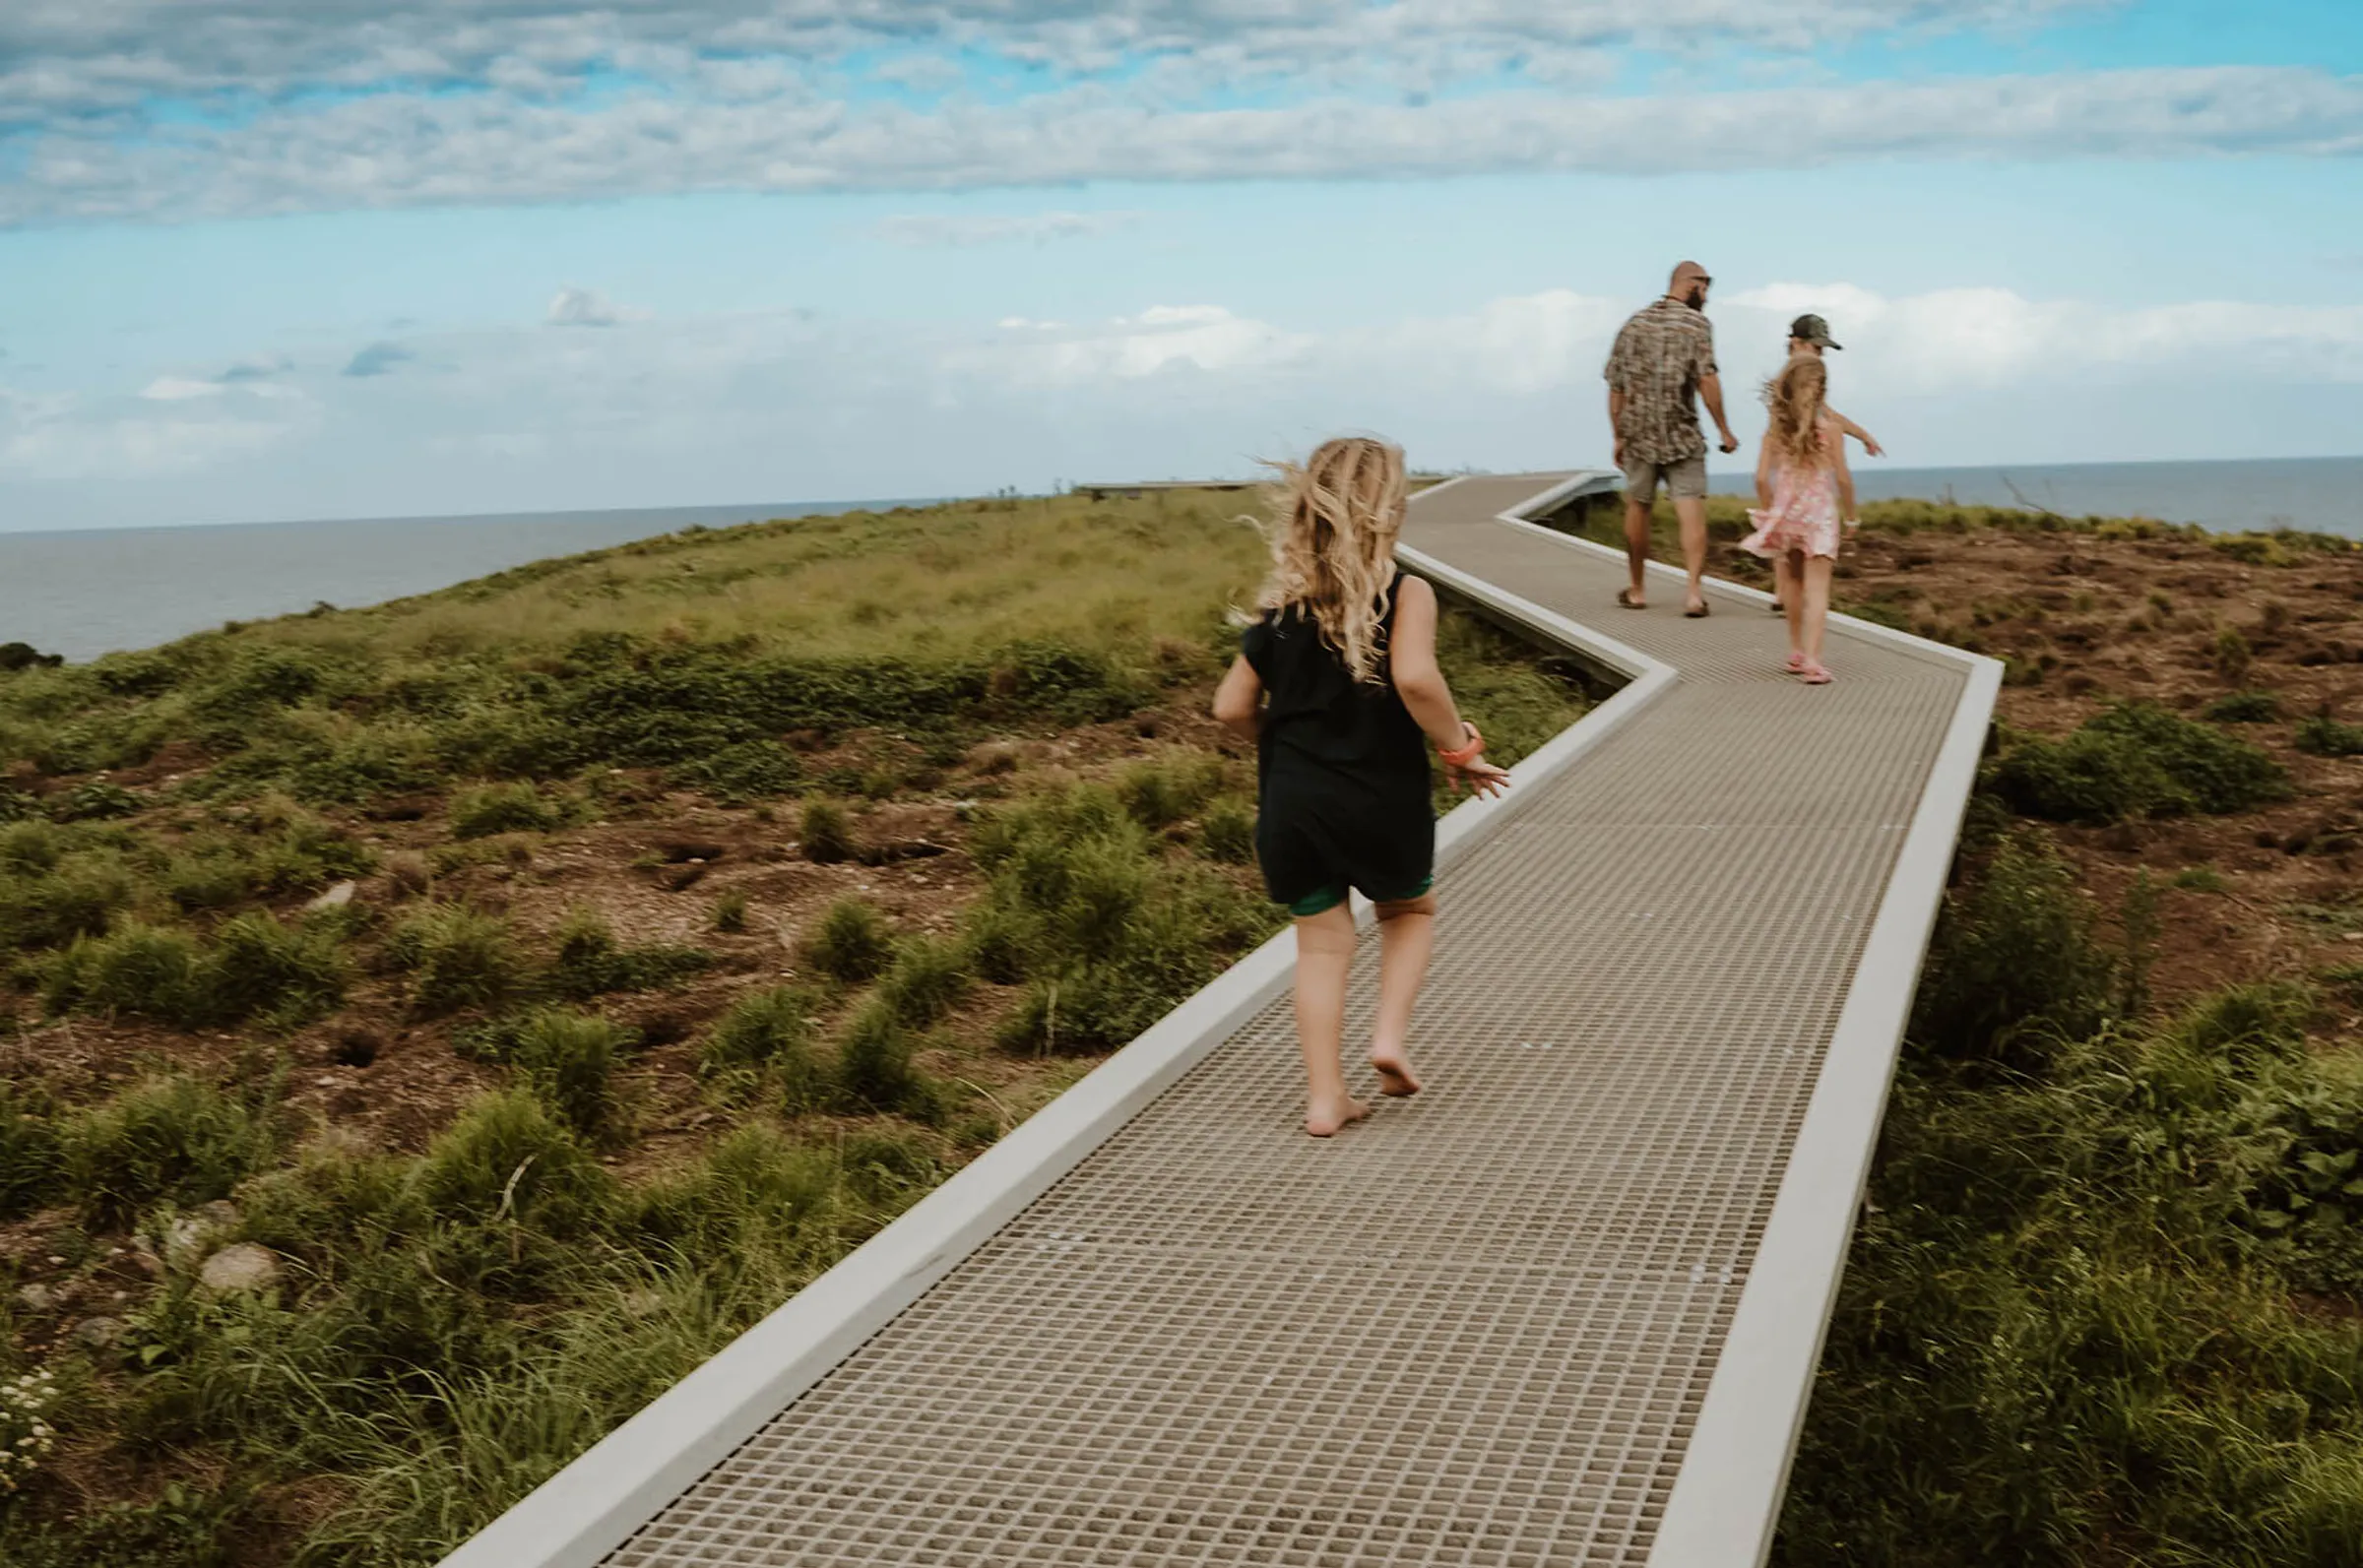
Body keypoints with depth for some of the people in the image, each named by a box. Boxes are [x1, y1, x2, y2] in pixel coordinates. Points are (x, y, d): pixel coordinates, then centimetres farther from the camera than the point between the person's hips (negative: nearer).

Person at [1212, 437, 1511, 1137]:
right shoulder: (1405, 595, -11)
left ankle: (1325, 1096, 9)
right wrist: (1457, 747, -14)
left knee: (1321, 942, 11)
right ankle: (1390, 1035, 7)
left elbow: (1232, 706, 4)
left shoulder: (1279, 606, 4)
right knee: (1410, 910, 24)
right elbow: (1416, 678, -28)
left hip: (1292, 799, 3)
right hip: (1380, 797, -3)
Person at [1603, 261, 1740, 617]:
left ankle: (1637, 590, 25)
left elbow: (1616, 385, 8)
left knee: (1638, 508, 16)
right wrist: (1724, 430, -9)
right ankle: (1694, 590, -18)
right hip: (1682, 436, -4)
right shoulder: (1695, 323, -4)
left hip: (1638, 434, 4)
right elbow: (1706, 380, -14)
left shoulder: (1635, 323, 9)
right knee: (1692, 513, -5)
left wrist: (1619, 436, 14)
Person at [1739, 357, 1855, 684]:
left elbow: (1762, 478, -5)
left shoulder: (1775, 429, -1)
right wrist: (1850, 515, 5)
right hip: (1819, 513, -4)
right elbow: (1842, 478, -8)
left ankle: (1796, 653, 30)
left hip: (1785, 512, 4)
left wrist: (1767, 512, 9)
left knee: (1796, 582, 21)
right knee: (1817, 588, -6)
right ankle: (1812, 660, -16)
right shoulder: (1829, 427, -8)